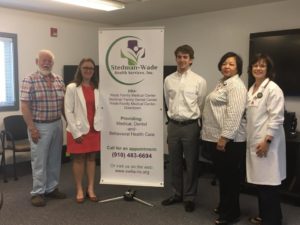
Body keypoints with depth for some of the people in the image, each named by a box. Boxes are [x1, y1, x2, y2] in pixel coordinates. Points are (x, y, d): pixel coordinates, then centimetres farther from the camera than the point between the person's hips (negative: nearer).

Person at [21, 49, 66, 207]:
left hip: (57, 125, 5)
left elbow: (64, 103, 13)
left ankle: (51, 188, 25)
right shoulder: (29, 80, -8)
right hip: (40, 126, -5)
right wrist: (32, 128, -16)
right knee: (39, 161, 1)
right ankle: (37, 192, 14)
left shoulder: (59, 80, 8)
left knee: (55, 159, 12)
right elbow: (24, 106, -12)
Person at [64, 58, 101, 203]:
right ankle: (79, 190, 18)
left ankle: (90, 189, 20)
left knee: (91, 158, 10)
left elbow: (100, 109, 7)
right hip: (78, 130, -3)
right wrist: (76, 132, -13)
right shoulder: (72, 88, -6)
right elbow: (68, 112, -9)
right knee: (79, 159, 6)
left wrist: (99, 126, -2)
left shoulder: (97, 88, 5)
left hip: (94, 130, 4)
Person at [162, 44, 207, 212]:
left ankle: (190, 197, 22)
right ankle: (177, 194, 31)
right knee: (175, 163, 15)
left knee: (191, 164, 6)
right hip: (173, 125, 4)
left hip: (191, 126, -3)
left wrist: (191, 118, 6)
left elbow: (201, 106, 0)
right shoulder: (168, 80, 4)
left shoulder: (199, 81, -7)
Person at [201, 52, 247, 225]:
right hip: (217, 137, 10)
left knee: (230, 176, 1)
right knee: (222, 174, 19)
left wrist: (224, 137, -25)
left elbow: (234, 114, -23)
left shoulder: (236, 85, -13)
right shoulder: (222, 83, 19)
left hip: (229, 140, -10)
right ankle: (224, 205, 33)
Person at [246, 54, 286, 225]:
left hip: (267, 141, -8)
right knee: (260, 180, 14)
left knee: (269, 182, -2)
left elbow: (276, 117, -16)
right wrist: (250, 138, 15)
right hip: (254, 140, 8)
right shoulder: (252, 89, 14)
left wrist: (267, 140, -20)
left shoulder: (273, 88, -10)